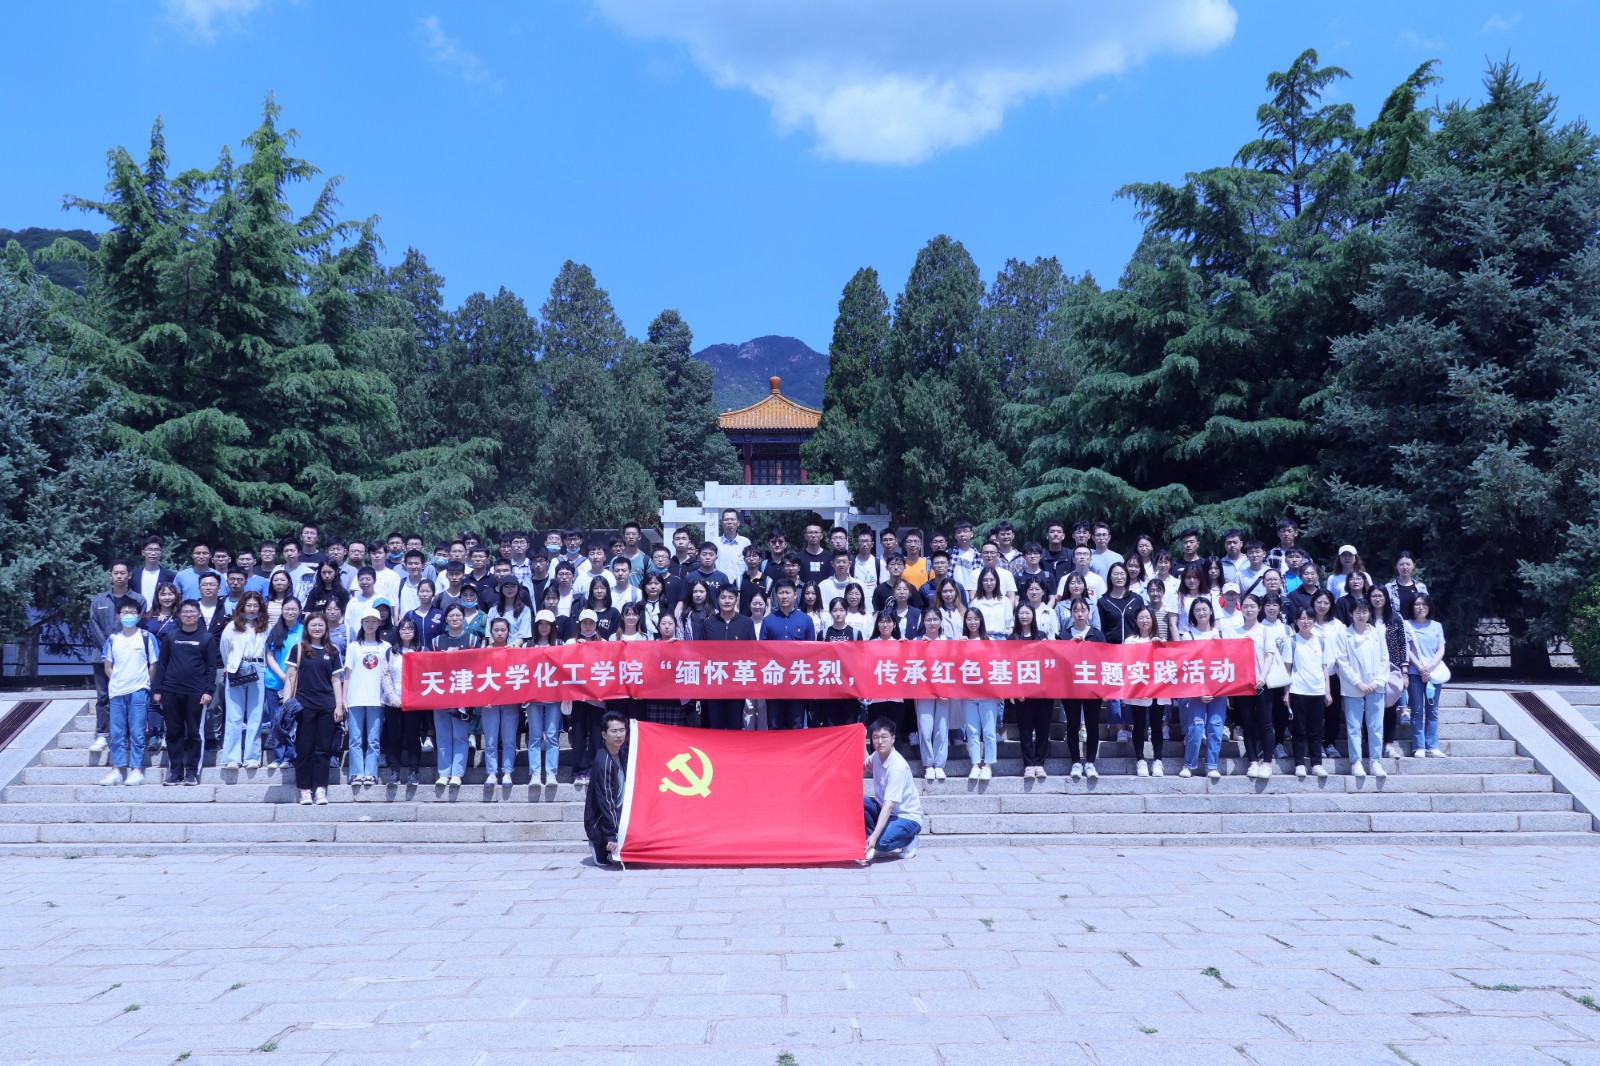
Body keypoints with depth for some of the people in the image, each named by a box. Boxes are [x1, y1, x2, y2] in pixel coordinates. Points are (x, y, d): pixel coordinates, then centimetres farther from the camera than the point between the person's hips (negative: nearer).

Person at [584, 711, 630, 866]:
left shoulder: (620, 754, 4)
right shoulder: (603, 761, -23)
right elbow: (605, 800, -25)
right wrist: (612, 835, -27)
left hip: (615, 815, 9)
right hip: (600, 823, -9)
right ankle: (600, 847, 4)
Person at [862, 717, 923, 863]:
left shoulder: (898, 766, -26)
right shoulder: (877, 756, -3)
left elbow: (889, 805, -32)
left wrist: (875, 836, -39)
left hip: (907, 817, -7)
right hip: (883, 809, 7)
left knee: (881, 842, -33)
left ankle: (908, 840, 1)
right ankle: (872, 846, -5)